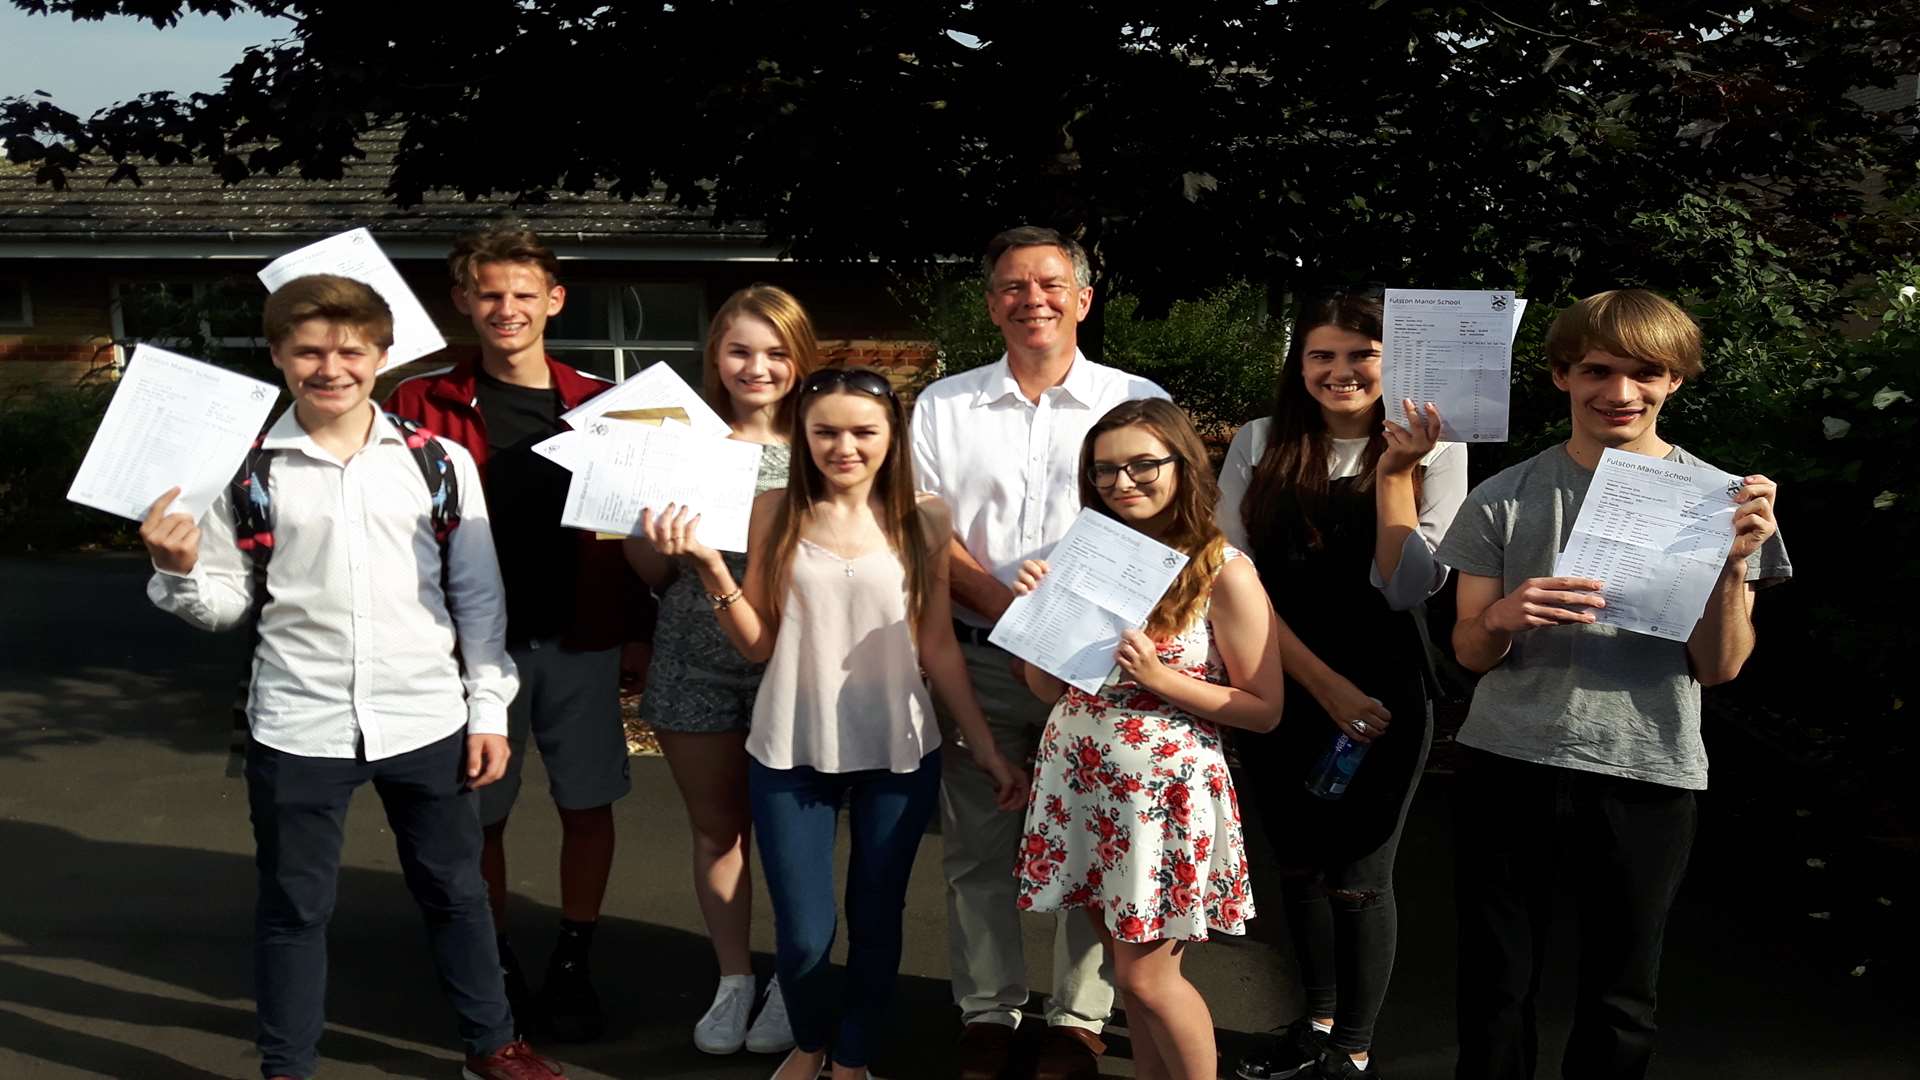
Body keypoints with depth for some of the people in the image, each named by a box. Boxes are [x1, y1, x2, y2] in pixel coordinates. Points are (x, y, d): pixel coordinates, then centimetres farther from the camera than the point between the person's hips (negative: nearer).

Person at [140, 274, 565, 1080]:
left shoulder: (439, 461, -2)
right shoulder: (246, 469, -2)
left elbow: (477, 594, 2)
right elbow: (229, 604, 3)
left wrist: (489, 710, 0)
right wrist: (178, 571, -18)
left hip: (426, 720, 1)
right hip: (298, 726, 0)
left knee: (454, 890, 15)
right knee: (294, 905, 13)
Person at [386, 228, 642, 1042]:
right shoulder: (422, 404, 0)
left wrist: (635, 619, -5)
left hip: (580, 639, 1)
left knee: (588, 806, 7)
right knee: (478, 814, 9)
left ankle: (572, 967, 23)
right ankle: (496, 969, 26)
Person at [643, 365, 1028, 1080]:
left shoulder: (924, 520, -1)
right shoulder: (774, 513, -3)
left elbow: (938, 647, 4)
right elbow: (757, 645, -3)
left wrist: (985, 747, 4)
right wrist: (708, 566, -16)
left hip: (899, 755, 1)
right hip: (790, 754, 0)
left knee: (876, 922, 10)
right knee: (803, 934, 3)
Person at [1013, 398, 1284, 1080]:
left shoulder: (1223, 572, -10)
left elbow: (1264, 709, -9)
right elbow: (1048, 689, 6)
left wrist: (1160, 678, -19)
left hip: (1163, 786, -5)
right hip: (1080, 779, 5)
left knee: (1146, 976, 2)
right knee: (1128, 962, 14)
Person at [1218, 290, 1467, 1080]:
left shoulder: (1433, 453, -4)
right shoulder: (1261, 445, 0)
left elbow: (1407, 589, -12)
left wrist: (1395, 473, -19)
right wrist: (1325, 684, -13)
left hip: (1381, 696, -3)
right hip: (1275, 692, 3)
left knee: (1358, 877, 4)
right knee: (1298, 866, 16)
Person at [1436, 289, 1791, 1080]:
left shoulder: (1719, 500, -1)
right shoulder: (1504, 501, 0)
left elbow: (1718, 668, -3)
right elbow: (1469, 654, 4)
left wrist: (1732, 565, -19)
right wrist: (1503, 620, -18)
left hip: (1647, 778, 0)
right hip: (1507, 768, 0)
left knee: (1619, 996, 13)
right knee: (1495, 987, 9)